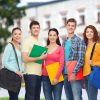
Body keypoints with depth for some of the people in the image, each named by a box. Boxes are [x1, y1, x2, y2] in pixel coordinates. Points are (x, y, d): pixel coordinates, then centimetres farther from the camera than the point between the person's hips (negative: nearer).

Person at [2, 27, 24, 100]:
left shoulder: (20, 47, 15)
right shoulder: (9, 46, -8)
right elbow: (4, 62, -14)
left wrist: (22, 70, 8)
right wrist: (16, 70, -16)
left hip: (18, 75, 7)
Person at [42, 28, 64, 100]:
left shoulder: (60, 48, 1)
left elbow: (61, 64, -5)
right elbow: (42, 63, 14)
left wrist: (57, 77, -12)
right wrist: (42, 73, 0)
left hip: (57, 77, -3)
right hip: (46, 77, 3)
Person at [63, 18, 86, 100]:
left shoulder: (80, 41, -3)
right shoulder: (64, 42, 17)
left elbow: (81, 59, -11)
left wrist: (74, 73, -19)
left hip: (75, 74, -6)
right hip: (65, 74, 6)